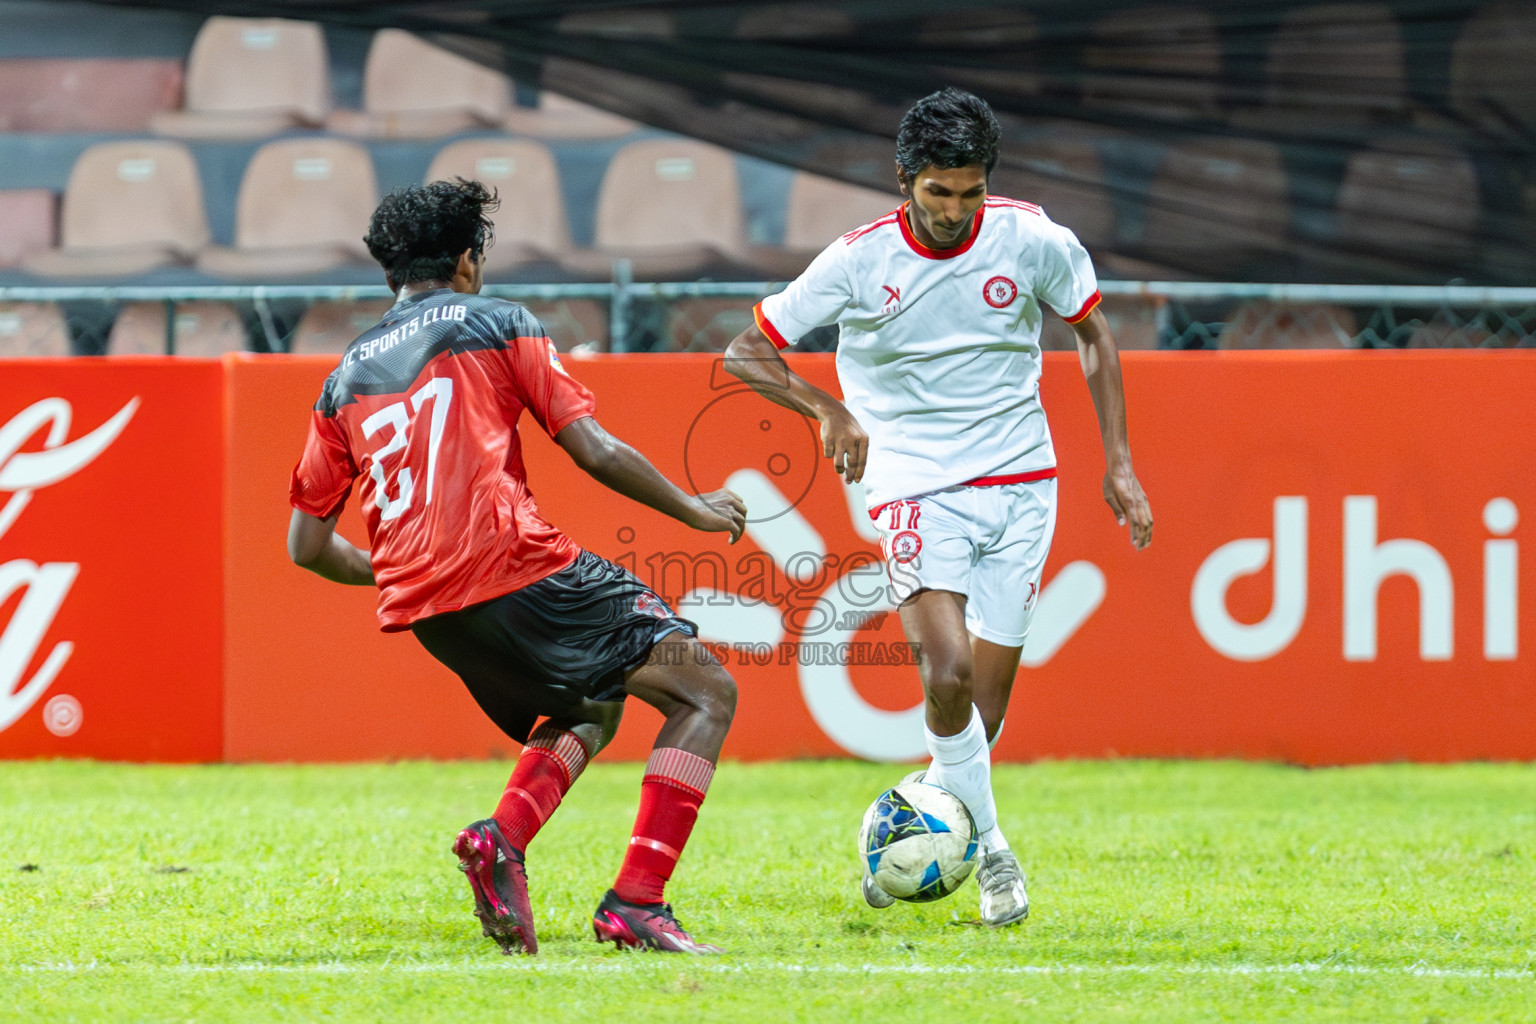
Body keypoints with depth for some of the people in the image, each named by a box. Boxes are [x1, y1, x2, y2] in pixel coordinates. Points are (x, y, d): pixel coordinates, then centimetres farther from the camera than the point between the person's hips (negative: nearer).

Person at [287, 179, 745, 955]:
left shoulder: (344, 379, 21)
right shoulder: (496, 324, 9)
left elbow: (307, 545, 20)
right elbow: (595, 452, 3)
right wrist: (694, 510, 17)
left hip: (419, 601, 6)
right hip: (513, 566, -6)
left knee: (585, 712, 28)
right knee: (705, 692, 0)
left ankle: (502, 836, -2)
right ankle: (635, 904, -16)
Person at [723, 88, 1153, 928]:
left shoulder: (1033, 241, -5)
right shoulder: (858, 262, -10)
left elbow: (1093, 336, 12)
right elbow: (746, 354, -2)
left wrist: (1119, 464, 6)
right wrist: (827, 408, -20)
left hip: (1020, 485, 2)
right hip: (917, 488, -2)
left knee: (988, 694, 1)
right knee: (949, 674, -21)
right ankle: (991, 853, -6)